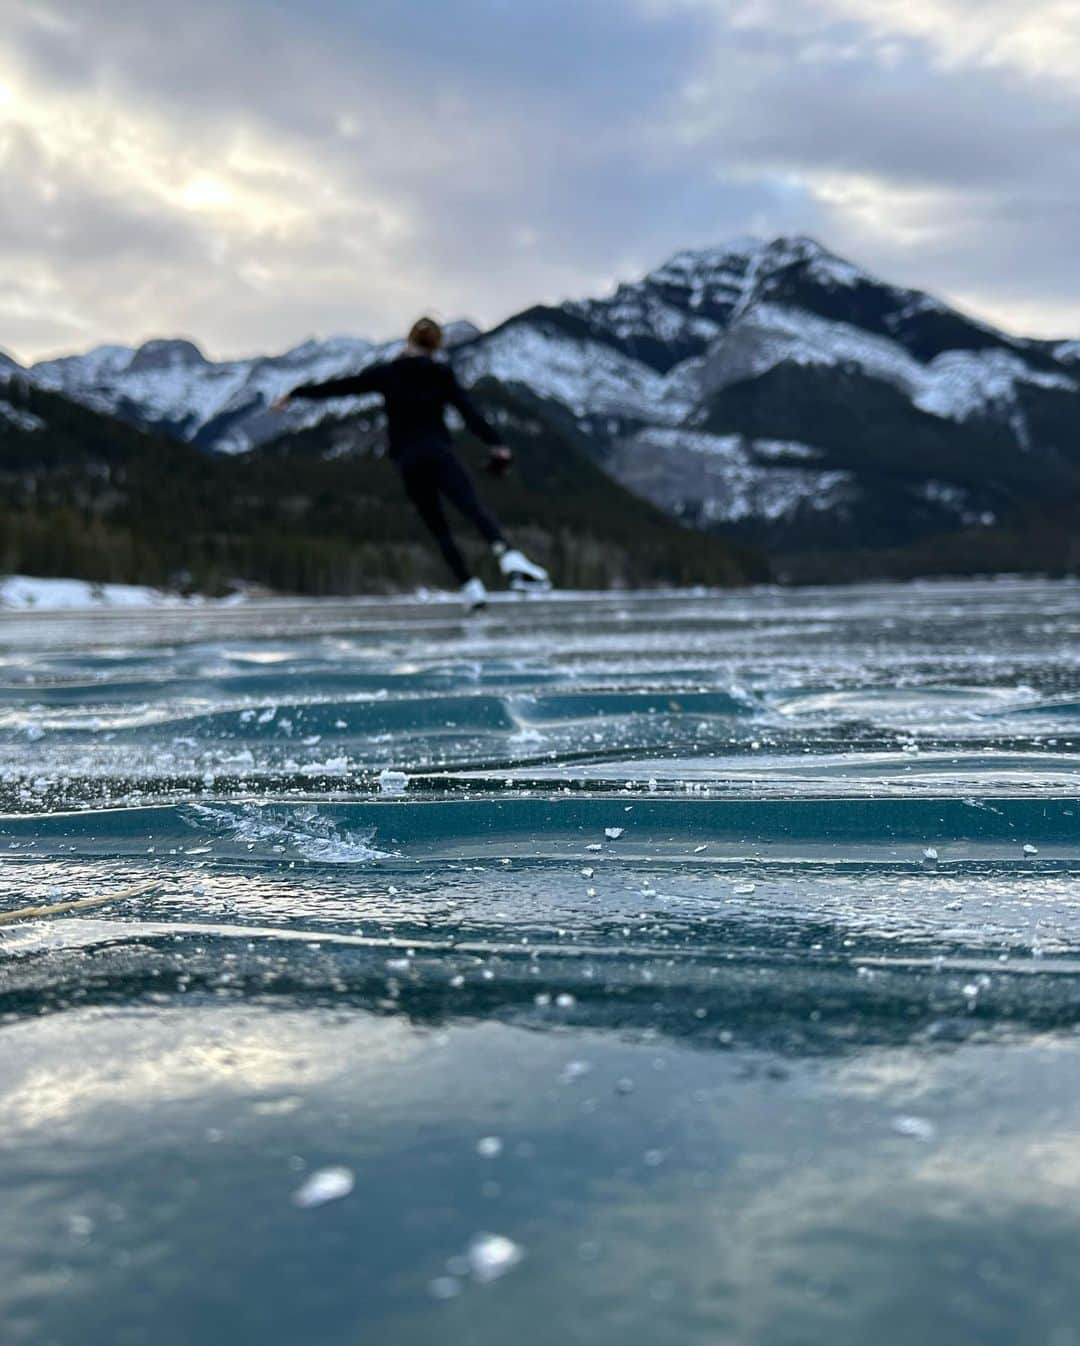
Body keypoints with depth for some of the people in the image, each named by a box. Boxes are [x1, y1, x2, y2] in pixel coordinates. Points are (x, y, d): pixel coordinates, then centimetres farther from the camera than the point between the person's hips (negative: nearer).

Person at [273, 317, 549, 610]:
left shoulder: (386, 372, 10)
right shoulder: (442, 374, 9)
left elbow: (341, 386, 11)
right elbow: (469, 411, -1)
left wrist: (296, 393, 19)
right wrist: (496, 443, -4)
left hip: (407, 460, 2)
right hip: (439, 452, -2)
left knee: (439, 529, 9)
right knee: (475, 508, -19)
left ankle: (470, 587, -1)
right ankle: (508, 557, -45)